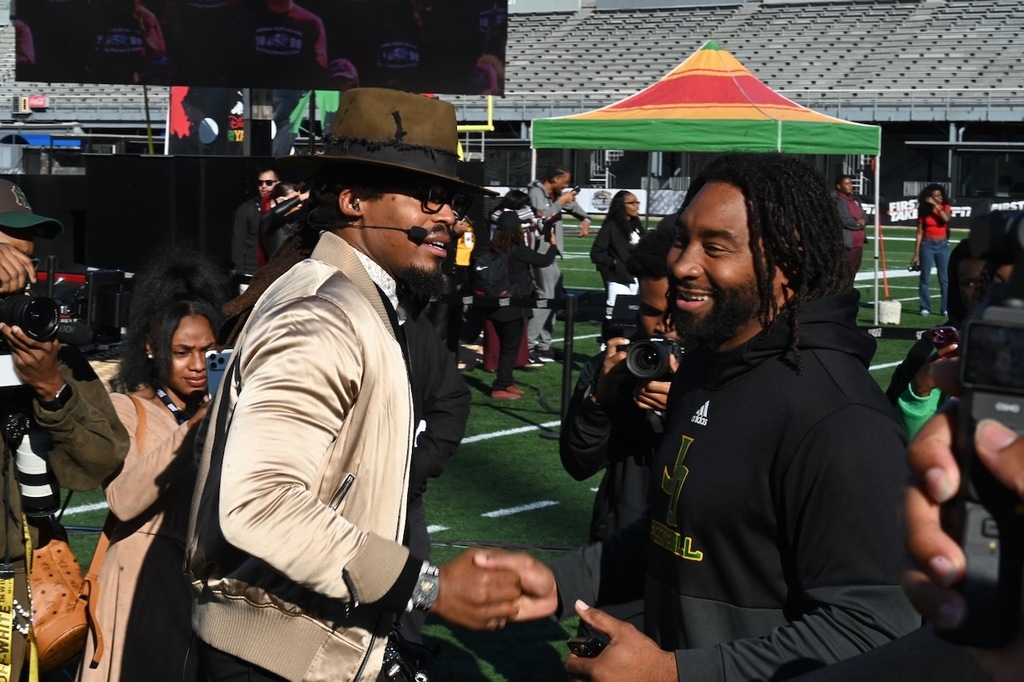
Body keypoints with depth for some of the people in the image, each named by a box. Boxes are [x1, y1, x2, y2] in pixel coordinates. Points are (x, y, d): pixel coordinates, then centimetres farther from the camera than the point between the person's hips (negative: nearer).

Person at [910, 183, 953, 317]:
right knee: (925, 278, 0)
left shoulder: (946, 208, 3)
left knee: (945, 279, 2)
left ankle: (946, 308, 7)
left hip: (942, 245, 1)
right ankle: (925, 308, 7)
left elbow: (946, 218, -21)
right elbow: (919, 233, 1)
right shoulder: (923, 211, 1)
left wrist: (936, 205, -16)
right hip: (927, 245, 0)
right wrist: (916, 254, -1)